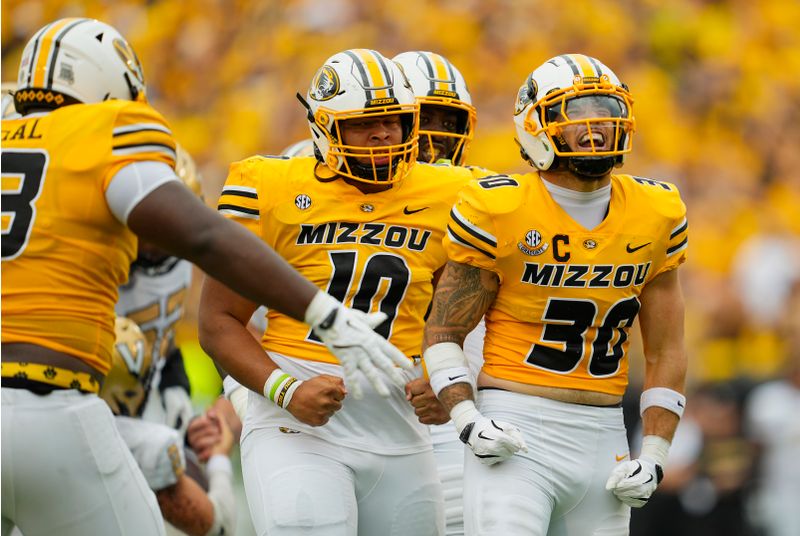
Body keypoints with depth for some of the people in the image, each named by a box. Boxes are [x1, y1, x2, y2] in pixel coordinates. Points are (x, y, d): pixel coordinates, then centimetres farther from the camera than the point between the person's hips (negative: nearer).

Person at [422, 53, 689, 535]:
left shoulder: (657, 215, 6)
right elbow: (444, 332, 0)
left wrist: (654, 455, 4)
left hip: (604, 439, 5)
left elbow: (666, 350, 12)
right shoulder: (500, 212, -7)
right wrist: (468, 420, -14)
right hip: (517, 432, -5)